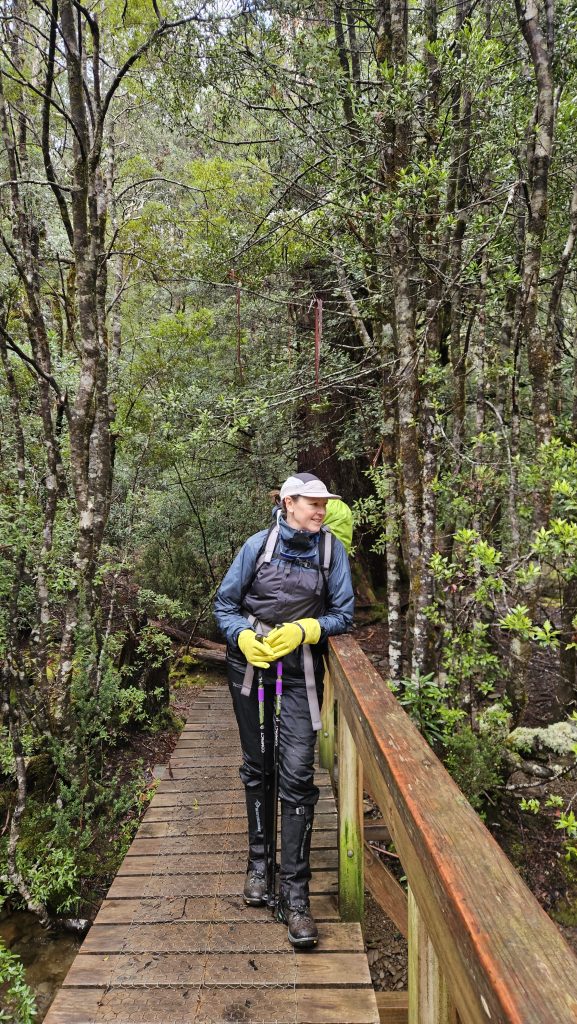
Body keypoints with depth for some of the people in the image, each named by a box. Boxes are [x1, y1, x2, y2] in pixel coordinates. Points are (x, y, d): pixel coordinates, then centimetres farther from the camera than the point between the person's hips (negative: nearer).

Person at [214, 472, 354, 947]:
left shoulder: (332, 548, -5)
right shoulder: (258, 545, -6)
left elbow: (343, 613, -2)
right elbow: (225, 604, 0)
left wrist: (303, 630, -18)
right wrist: (245, 637, -18)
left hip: (301, 672, -1)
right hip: (251, 664, 1)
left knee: (297, 777, -7)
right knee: (257, 767, 16)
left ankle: (295, 895, 5)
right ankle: (259, 861, 36)